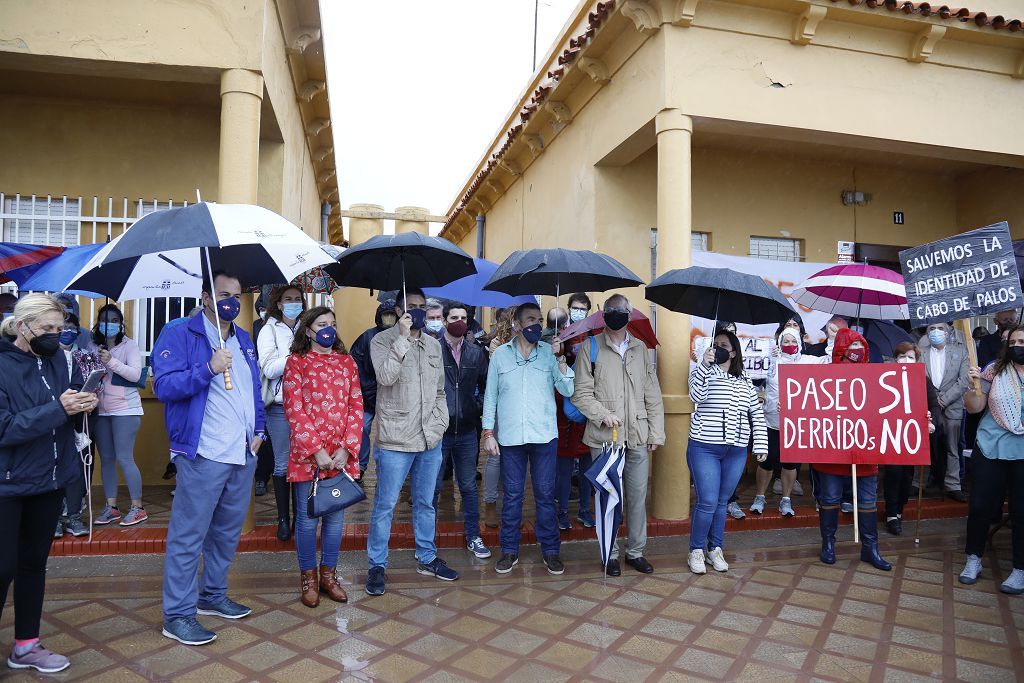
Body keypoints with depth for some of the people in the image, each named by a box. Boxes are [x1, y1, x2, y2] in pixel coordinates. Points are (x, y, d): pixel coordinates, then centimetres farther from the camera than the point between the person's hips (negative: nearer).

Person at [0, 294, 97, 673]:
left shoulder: (58, 361, 2)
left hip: (48, 481, 6)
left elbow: (67, 416, 9)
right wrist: (57, 408, -27)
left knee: (34, 563, 15)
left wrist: (81, 404, -13)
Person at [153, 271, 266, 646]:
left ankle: (213, 594, 32)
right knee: (189, 535, -1)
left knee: (228, 531, 17)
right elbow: (164, 386, -15)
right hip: (203, 456, -7)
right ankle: (177, 614, 11)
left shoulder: (244, 340, 16)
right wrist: (209, 369, -26)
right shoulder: (178, 336, -5)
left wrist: (258, 428, 12)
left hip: (243, 454, 7)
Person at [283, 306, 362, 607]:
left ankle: (329, 573, 27)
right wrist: (317, 451, -15)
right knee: (307, 518, 5)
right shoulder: (297, 362, 1)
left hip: (342, 455, 3)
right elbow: (294, 410, -7)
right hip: (307, 455, -3)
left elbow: (356, 407, 5)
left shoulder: (347, 362, 10)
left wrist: (346, 449, -7)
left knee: (336, 516, 11)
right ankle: (309, 577, 22)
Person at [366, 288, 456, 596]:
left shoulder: (434, 345, 11)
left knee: (425, 503, 17)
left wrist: (440, 424, 7)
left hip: (430, 440, 5)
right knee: (385, 505, 3)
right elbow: (386, 376, -23)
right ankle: (377, 565, 17)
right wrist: (403, 337, -22)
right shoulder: (383, 340, -5)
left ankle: (427, 558, 31)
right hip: (395, 440, -5)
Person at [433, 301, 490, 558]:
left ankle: (473, 537, 26)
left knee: (469, 487, 13)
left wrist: (478, 408, 1)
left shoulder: (477, 352, 5)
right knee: (432, 487, 9)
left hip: (467, 431, 3)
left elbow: (484, 386, 13)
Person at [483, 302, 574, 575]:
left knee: (545, 495, 5)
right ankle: (509, 550, 20)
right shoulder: (500, 354, 4)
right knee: (512, 495, 7)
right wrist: (488, 433, 1)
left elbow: (568, 390, -4)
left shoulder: (549, 353, 3)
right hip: (510, 437, 0)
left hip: (544, 435, 0)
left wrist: (560, 359, -14)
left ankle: (550, 550, 18)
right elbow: (490, 396, 6)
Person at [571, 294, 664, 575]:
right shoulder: (590, 347, 1)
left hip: (638, 437, 3)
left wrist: (656, 433, 6)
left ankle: (636, 552, 25)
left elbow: (653, 395, 11)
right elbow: (581, 393, -2)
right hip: (604, 437, -3)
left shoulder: (640, 348, 11)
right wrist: (603, 415, -16)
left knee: (638, 496, 9)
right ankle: (611, 553, 20)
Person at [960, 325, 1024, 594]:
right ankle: (974, 559, 23)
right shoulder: (994, 372, 1)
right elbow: (974, 408, 1)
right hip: (990, 450, 1)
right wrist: (973, 386, -15)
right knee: (980, 505, 6)